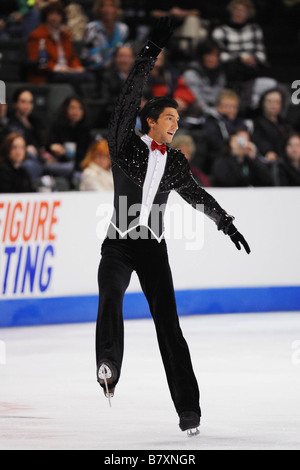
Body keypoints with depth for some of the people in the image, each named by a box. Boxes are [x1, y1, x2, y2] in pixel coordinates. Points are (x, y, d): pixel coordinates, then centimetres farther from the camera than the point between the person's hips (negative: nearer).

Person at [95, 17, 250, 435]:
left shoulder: (175, 162, 12)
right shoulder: (125, 146, 1)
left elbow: (197, 194, 28)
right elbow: (130, 98, -10)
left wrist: (227, 224, 33)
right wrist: (151, 53, -17)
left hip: (154, 248, 3)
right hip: (119, 244, -3)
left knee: (168, 322, -5)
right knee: (111, 295, -32)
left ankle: (188, 409, -7)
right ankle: (109, 367, -49)